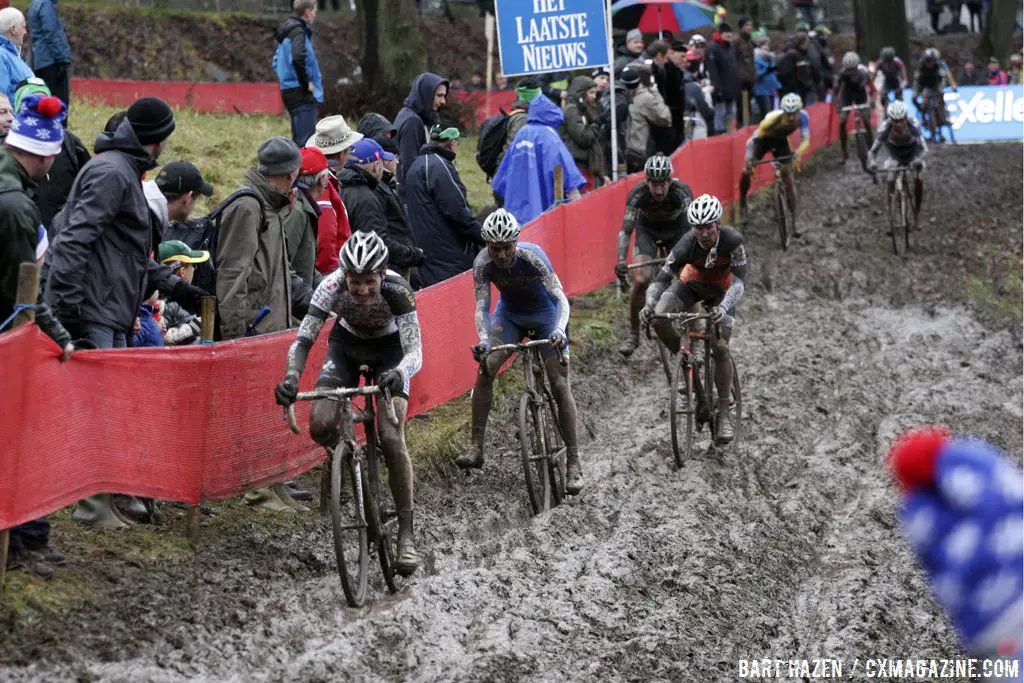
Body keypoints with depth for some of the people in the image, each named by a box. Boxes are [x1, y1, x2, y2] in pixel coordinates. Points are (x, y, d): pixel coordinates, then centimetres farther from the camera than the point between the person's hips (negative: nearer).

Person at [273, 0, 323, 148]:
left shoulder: (288, 31, 17)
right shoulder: (299, 31, -13)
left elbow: (277, 61, 26)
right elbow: (298, 58, -29)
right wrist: (306, 84, -19)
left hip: (289, 90, 10)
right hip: (301, 93, -10)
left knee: (299, 140, 15)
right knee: (305, 141, -13)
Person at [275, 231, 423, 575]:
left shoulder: (397, 291, -35)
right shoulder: (332, 287, -32)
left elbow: (415, 350, -39)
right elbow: (303, 339, -29)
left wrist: (399, 374, -61)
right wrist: (291, 378, -48)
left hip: (389, 350, -2)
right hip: (346, 344, 2)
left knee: (391, 438, -19)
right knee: (320, 426, -19)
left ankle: (406, 533, -11)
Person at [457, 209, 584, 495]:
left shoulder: (532, 257, -33)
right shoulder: (483, 263, -24)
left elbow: (561, 299, -37)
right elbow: (482, 306, -26)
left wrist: (559, 330, -55)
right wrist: (483, 339, -45)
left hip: (545, 314, -3)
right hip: (510, 314, 3)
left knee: (560, 384, -12)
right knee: (485, 369, -18)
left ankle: (573, 462, -7)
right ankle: (476, 448, -13)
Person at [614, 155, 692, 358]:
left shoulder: (681, 191, -34)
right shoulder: (638, 193, -32)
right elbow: (626, 230, -32)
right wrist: (621, 260, -47)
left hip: (677, 228, 0)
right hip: (648, 229, 0)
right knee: (641, 280, -19)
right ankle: (634, 335, -3)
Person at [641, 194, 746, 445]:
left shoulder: (732, 240, -32)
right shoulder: (687, 245, -30)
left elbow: (739, 281, -33)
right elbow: (661, 279, -26)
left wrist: (724, 307, -52)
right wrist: (649, 304, -46)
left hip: (720, 290, -1)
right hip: (692, 283, 1)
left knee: (720, 347, -14)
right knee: (658, 319, -26)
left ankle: (724, 413, -3)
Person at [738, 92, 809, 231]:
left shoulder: (803, 117, -30)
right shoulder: (774, 119, -40)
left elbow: (805, 139, -28)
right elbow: (754, 137, -35)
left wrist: (798, 153, -47)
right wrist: (749, 157, -46)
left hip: (780, 141, 2)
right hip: (763, 139, -2)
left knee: (789, 179, -6)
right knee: (747, 171, -14)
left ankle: (794, 220, -1)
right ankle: (742, 203, 14)